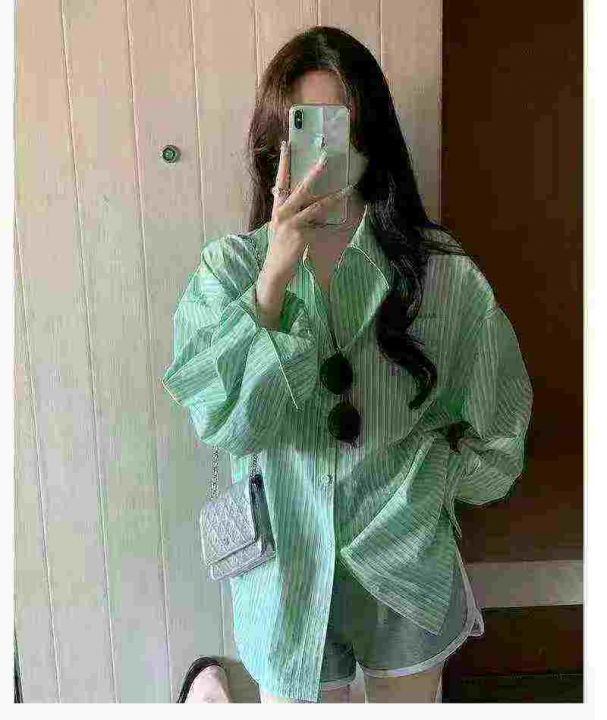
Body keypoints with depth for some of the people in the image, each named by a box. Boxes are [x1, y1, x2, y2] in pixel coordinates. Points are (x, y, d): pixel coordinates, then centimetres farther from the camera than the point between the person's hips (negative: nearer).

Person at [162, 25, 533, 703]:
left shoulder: (440, 267, -9)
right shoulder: (229, 265, -9)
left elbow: (494, 431, -2)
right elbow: (226, 422, -20)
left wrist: (403, 492, -10)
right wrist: (276, 273, -27)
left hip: (408, 566, 2)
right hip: (288, 566, -1)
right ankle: (211, 684, 45)